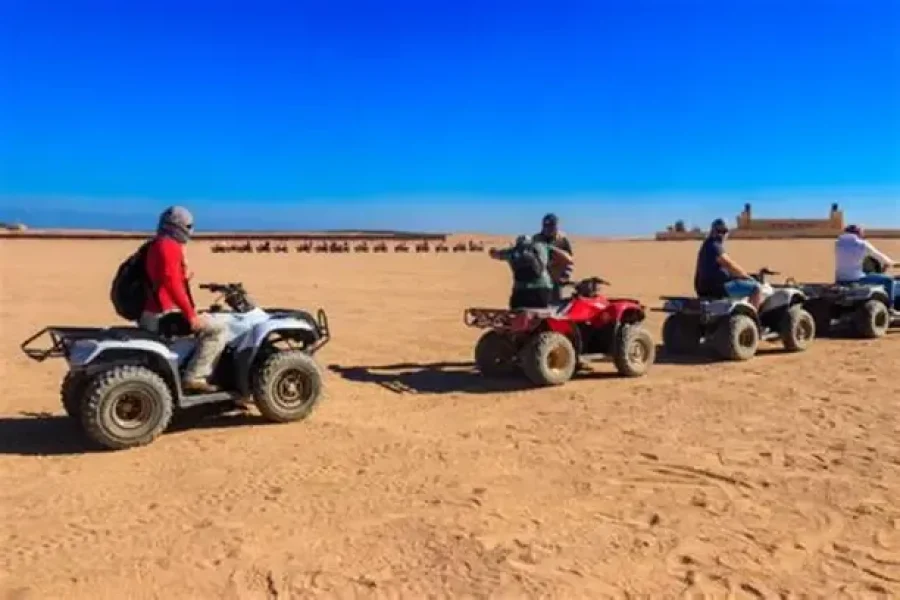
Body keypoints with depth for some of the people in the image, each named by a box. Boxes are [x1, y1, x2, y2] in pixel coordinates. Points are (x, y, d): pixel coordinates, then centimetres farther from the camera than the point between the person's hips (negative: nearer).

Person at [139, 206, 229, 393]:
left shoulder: (156, 245, 18)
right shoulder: (170, 246, -14)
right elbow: (171, 281, -27)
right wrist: (190, 314, -26)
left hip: (152, 312, 11)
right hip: (165, 314, -11)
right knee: (218, 330, -13)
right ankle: (194, 377, -14)